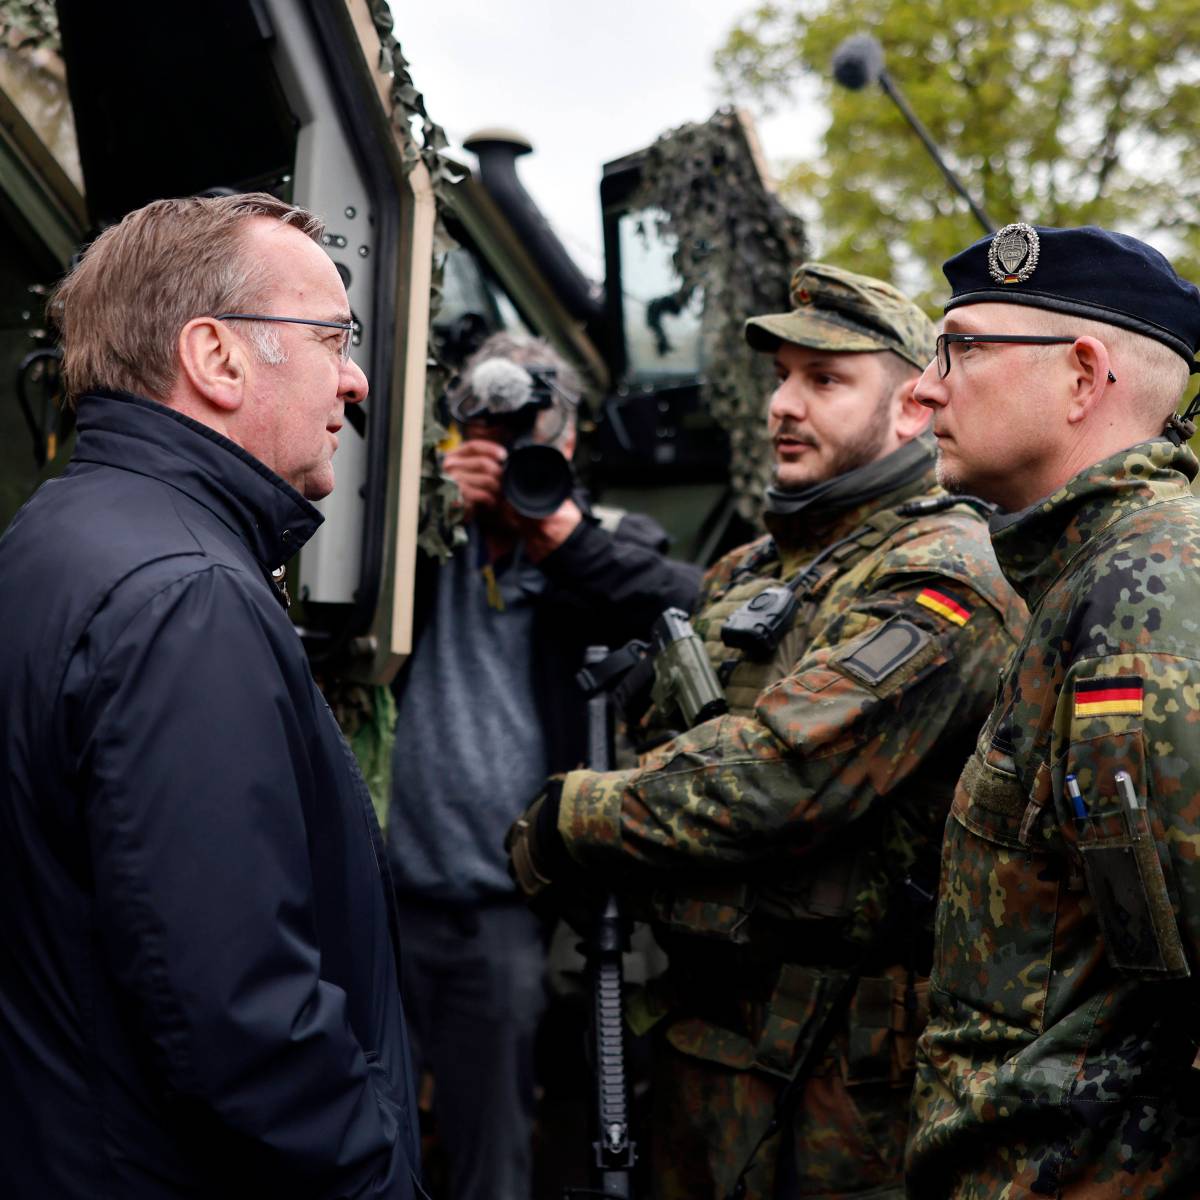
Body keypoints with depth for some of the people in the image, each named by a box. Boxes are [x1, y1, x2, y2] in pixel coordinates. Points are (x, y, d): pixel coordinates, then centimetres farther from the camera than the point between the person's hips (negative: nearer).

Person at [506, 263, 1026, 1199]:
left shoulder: (940, 581, -15)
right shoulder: (749, 570, 13)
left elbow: (766, 784, -24)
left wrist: (563, 826, -13)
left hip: (840, 1054, -8)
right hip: (699, 1020, 8)